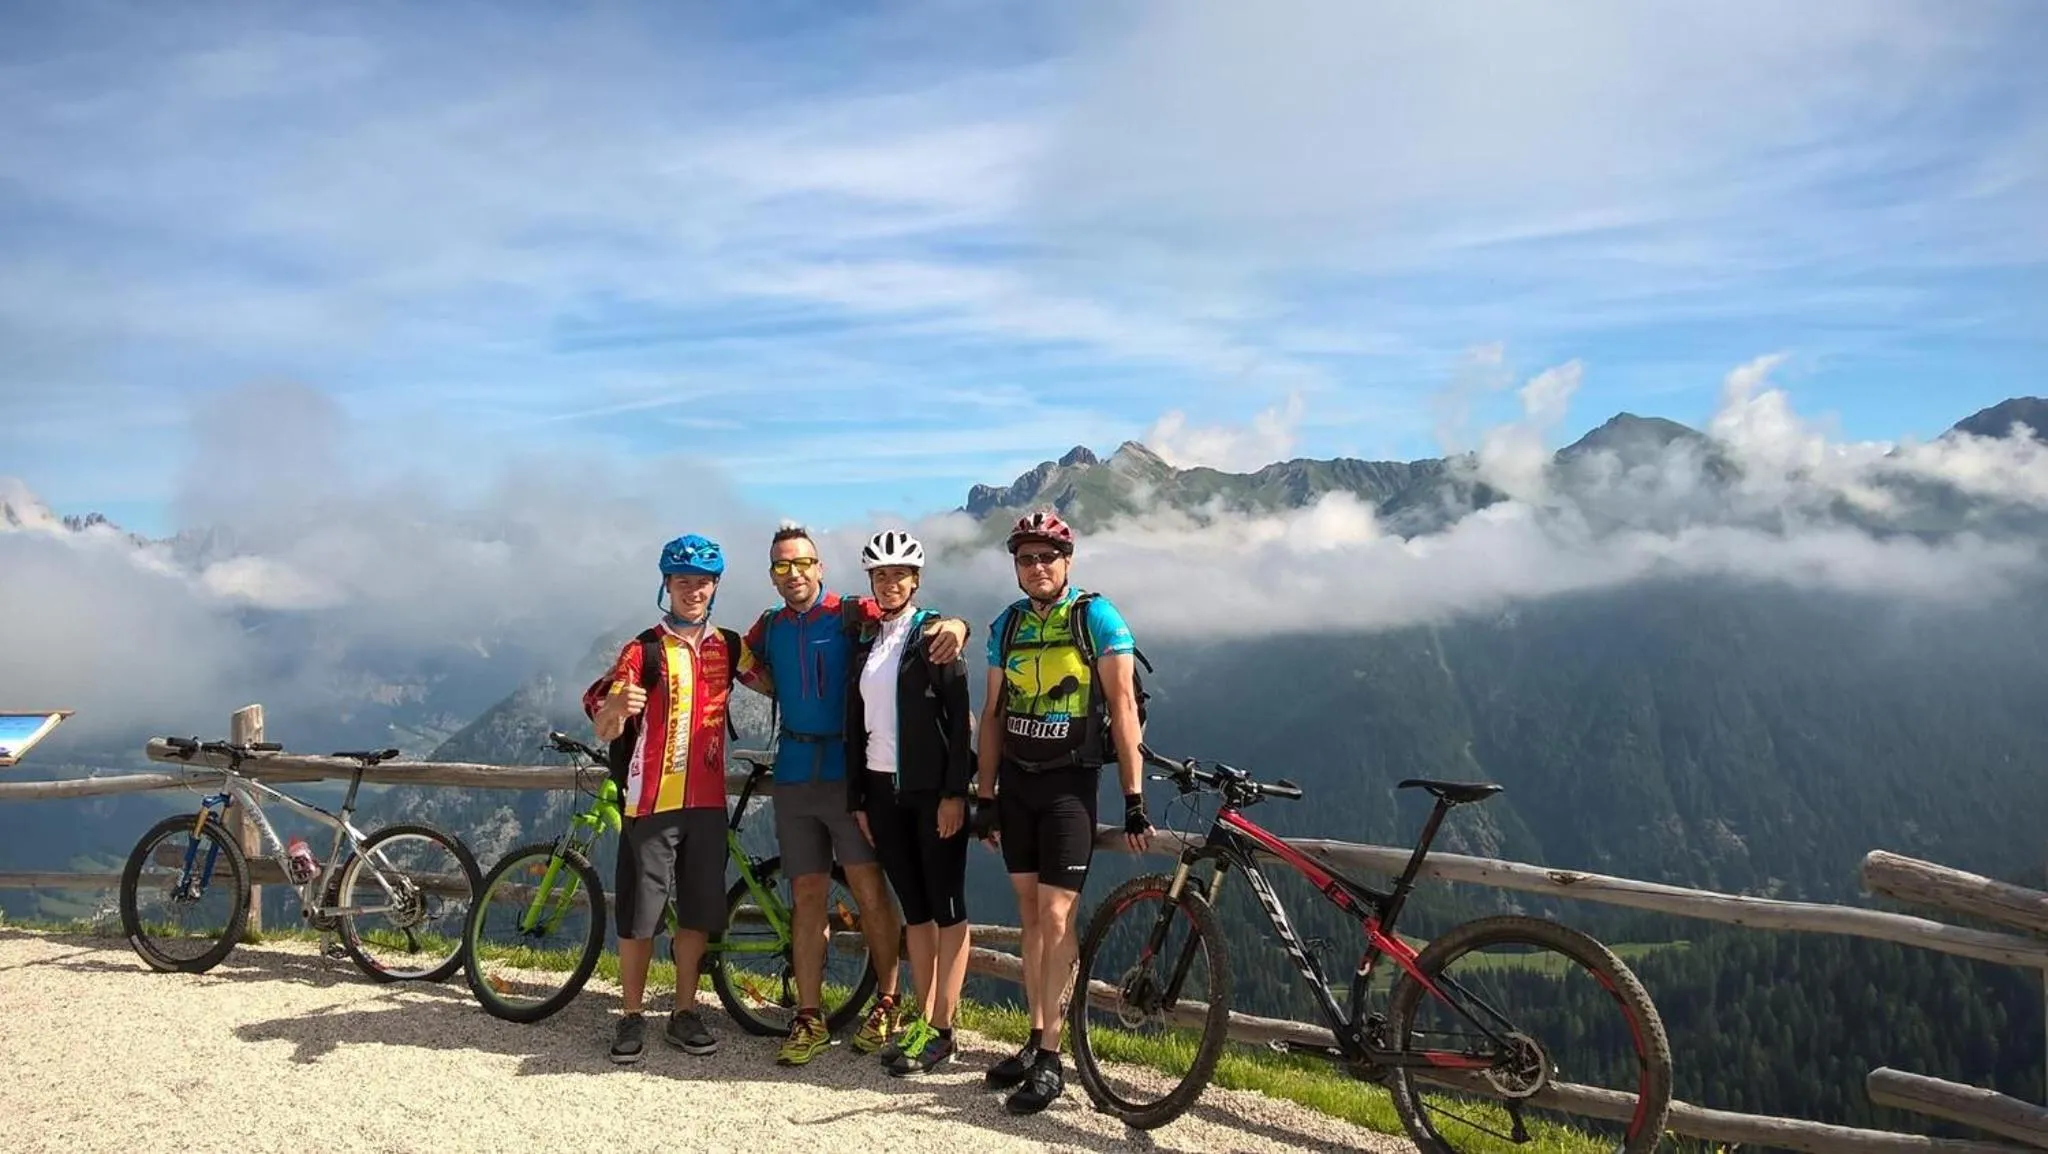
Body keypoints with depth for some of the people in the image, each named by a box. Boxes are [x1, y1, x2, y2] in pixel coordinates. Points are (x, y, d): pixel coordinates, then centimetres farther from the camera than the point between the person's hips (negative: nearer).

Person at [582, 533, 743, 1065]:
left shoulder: (728, 646, 7)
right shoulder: (645, 650, -7)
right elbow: (603, 729, -12)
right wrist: (619, 706, -34)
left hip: (706, 800, 4)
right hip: (651, 800, -4)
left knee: (697, 912, 9)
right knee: (639, 915, 2)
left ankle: (684, 1014, 21)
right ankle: (632, 1017, 16)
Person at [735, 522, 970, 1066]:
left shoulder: (852, 614, -5)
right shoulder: (769, 629, 10)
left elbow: (925, 626, -13)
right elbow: (744, 666, 28)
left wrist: (952, 624, -37)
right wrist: (782, 689, 7)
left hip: (849, 771, -4)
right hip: (793, 775, 4)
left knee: (870, 890, -2)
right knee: (807, 896, 7)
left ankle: (887, 1004, 14)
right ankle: (809, 1020, 13)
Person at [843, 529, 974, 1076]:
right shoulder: (864, 642, 12)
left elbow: (959, 717, -9)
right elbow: (855, 724, 13)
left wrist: (954, 792, -14)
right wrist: (856, 799, 10)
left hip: (932, 789, -6)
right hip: (883, 789, 6)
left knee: (946, 908, 0)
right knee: (914, 909, 11)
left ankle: (941, 1030, 5)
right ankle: (920, 1018, 18)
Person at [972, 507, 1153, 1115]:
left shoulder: (1098, 618, -9)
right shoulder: (1007, 625, 6)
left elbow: (1123, 707, -10)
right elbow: (993, 714, 10)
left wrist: (1134, 799, -14)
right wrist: (984, 797, 8)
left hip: (1069, 783, -5)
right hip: (1016, 781, 5)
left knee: (1056, 915, -8)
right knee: (1031, 914, 10)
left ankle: (1050, 1058, 1)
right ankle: (1036, 1039, 20)